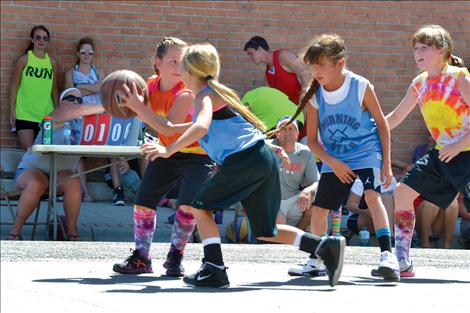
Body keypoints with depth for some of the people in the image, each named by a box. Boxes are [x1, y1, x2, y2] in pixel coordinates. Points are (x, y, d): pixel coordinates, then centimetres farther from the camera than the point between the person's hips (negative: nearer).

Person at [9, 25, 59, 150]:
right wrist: (12, 111, -4)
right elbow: (14, 86, 1)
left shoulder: (52, 62, 8)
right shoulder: (24, 60, 0)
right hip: (25, 115, -3)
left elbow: (54, 89, 14)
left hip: (46, 115, 3)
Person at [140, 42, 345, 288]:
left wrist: (168, 150, -25)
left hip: (246, 159, -9)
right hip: (265, 159, 9)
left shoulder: (205, 95, -4)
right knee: (265, 232, 13)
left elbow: (201, 127, -24)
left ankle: (214, 270, -3)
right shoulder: (219, 92, 24)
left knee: (200, 206, 4)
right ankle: (326, 247, 3)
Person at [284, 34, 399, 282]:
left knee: (372, 196, -28)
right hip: (334, 160, 4)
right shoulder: (314, 96, -8)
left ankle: (387, 255, -33)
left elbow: (382, 123, -5)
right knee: (318, 210, 4)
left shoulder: (361, 87, -15)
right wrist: (333, 164, -15)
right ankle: (315, 261, 26)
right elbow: (312, 140, -2)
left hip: (366, 152, -4)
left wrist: (386, 163, -8)